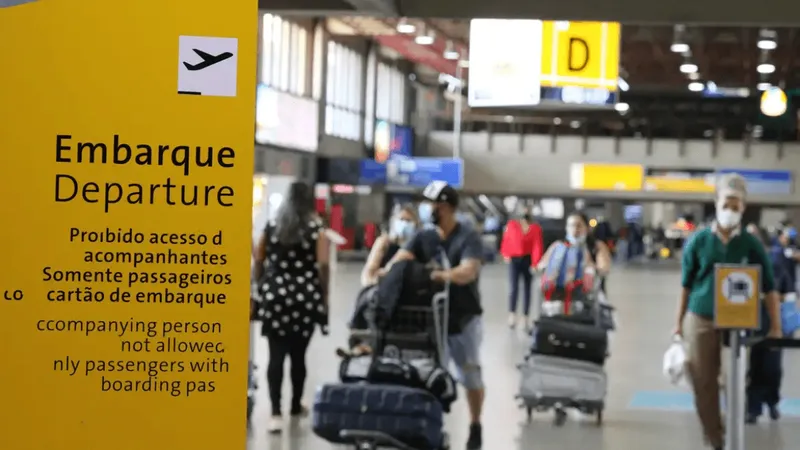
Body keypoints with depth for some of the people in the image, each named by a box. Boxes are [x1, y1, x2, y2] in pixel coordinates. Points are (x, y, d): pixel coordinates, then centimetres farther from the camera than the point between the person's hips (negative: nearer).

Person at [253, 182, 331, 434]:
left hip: (275, 297, 1)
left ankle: (276, 412, -13)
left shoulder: (272, 226, 6)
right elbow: (323, 266, -9)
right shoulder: (316, 230, -1)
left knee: (276, 355, -2)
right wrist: (324, 296, 1)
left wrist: (262, 288, 20)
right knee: (298, 355, 11)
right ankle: (296, 406, 26)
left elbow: (258, 261, 7)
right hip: (305, 298, -1)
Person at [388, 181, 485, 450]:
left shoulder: (468, 238, -11)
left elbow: (469, 271, -28)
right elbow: (400, 259, -11)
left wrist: (445, 275, -49)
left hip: (463, 319, -4)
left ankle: (475, 427, 22)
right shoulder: (423, 237, 4)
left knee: (470, 376, 7)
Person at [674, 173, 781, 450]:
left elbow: (769, 288, 0)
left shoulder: (751, 245, -1)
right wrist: (679, 321, 6)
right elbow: (686, 285, 6)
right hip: (700, 321, 1)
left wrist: (776, 327, -5)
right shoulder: (698, 241, 0)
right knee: (704, 382, 6)